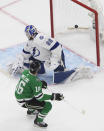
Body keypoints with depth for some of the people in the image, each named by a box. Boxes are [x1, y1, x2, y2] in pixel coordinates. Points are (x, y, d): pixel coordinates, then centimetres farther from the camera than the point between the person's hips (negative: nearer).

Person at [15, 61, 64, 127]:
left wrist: (40, 83, 9)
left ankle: (31, 110, 44)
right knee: (48, 105, -10)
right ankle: (38, 121, 9)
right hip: (24, 102, -9)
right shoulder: (35, 81, -29)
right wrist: (53, 97, -21)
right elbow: (39, 96, -24)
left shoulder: (25, 72, -7)